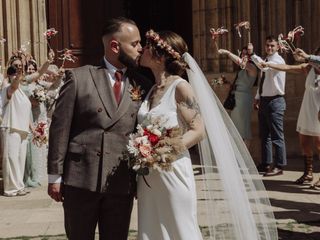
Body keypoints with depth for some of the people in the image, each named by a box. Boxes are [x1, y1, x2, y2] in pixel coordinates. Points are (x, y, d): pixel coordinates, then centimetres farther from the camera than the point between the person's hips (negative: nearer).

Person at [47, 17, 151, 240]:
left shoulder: (141, 85, 5)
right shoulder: (78, 77, -3)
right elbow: (60, 128, -3)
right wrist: (55, 176, -4)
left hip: (123, 184, 2)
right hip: (80, 180, -2)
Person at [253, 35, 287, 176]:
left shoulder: (278, 60, -11)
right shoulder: (266, 61, 15)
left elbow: (264, 66, -33)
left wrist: (252, 55, -27)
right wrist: (257, 98, 17)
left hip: (275, 102, -9)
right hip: (263, 101, 9)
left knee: (277, 136, -6)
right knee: (264, 135, 14)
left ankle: (279, 166, 1)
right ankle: (266, 164, 23)